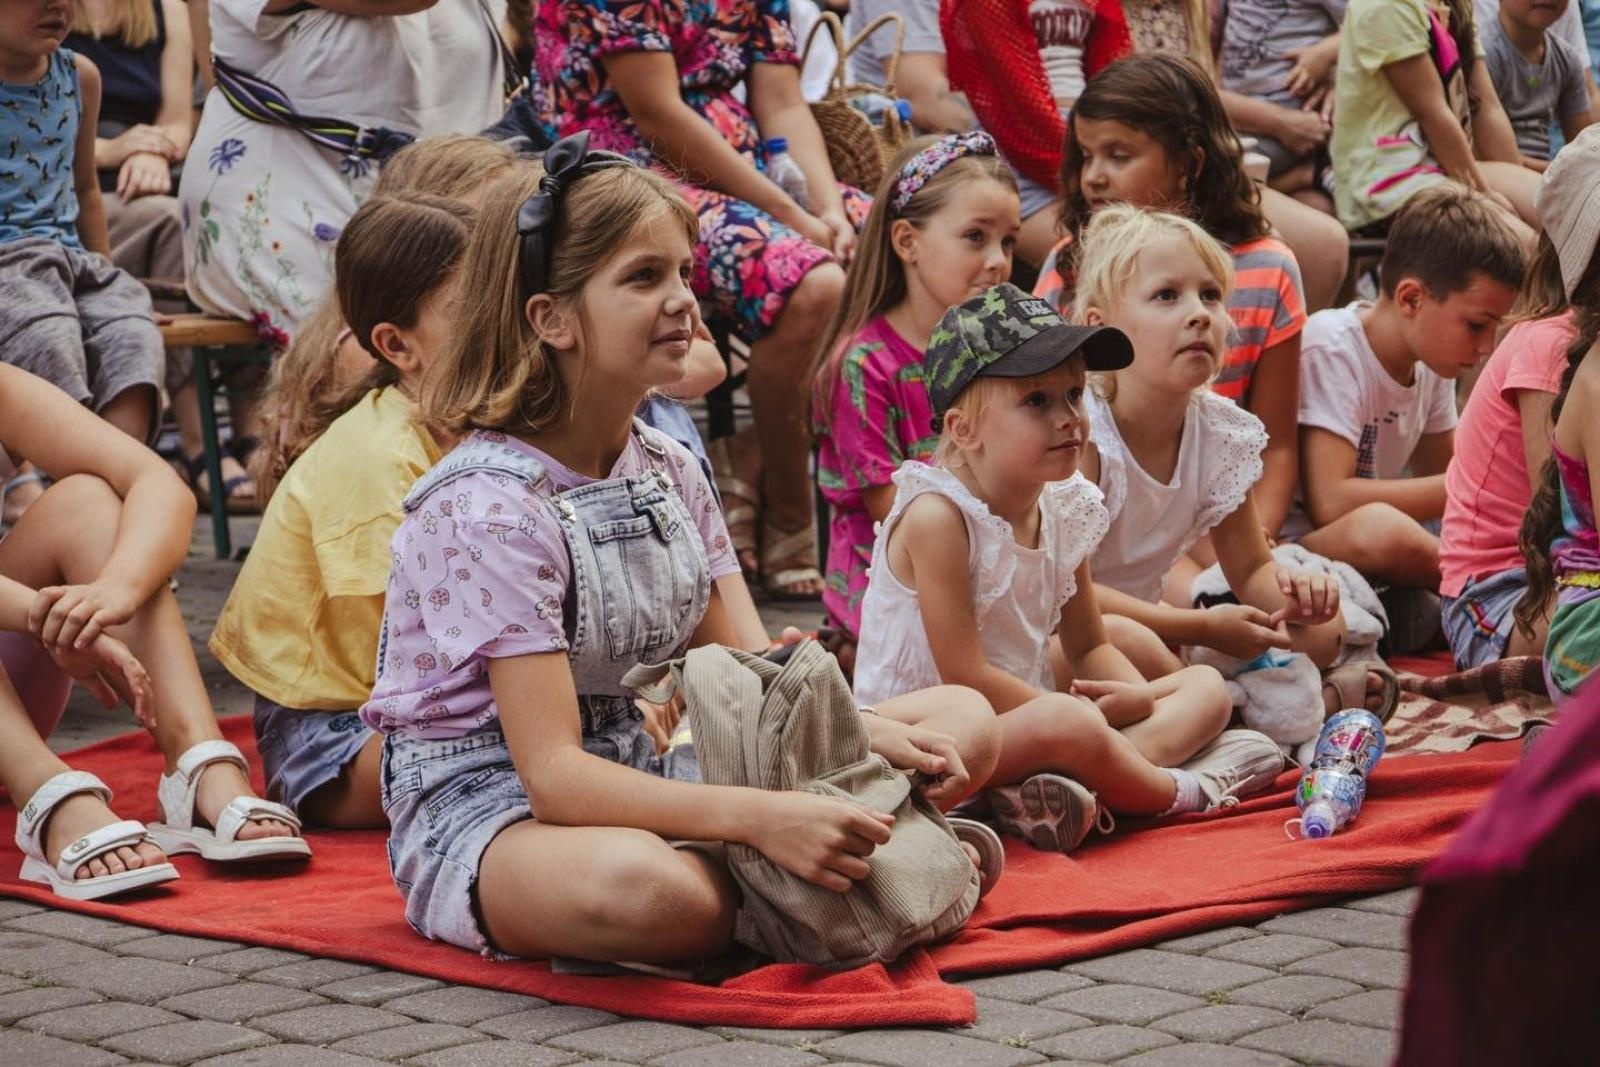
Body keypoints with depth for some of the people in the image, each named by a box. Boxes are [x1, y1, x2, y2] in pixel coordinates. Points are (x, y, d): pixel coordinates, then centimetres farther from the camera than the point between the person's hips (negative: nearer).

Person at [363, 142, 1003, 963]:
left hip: (645, 771, 8)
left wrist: (871, 736, -12)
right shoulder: (490, 506, -20)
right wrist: (760, 818, -39)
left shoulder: (670, 473, 6)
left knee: (962, 721, 3)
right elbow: (555, 776, -27)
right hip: (487, 809, -8)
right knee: (646, 886, -44)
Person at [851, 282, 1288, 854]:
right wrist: (1084, 718, -16)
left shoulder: (1062, 511, 5)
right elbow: (964, 674, -22)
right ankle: (1180, 791, -8)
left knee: (1206, 687, 8)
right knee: (1068, 724, -40)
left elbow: (1088, 647, 13)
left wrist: (1140, 696, -10)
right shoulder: (936, 516, -20)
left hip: (1020, 710, 10)